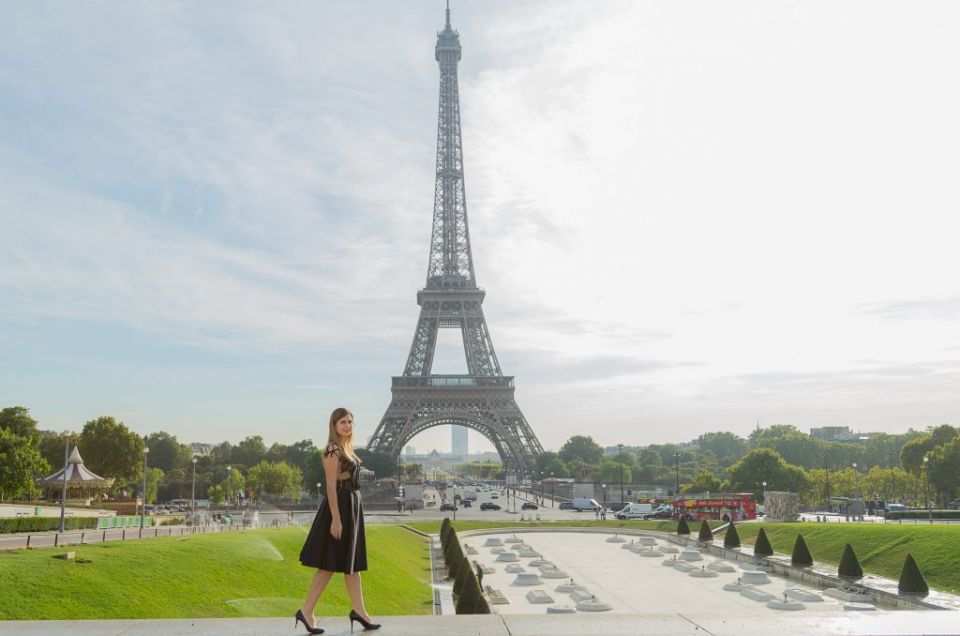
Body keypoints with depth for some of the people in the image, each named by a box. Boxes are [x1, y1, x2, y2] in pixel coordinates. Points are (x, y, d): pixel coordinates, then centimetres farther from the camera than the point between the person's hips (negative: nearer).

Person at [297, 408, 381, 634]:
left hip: (352, 506, 10)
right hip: (339, 507, -10)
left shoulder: (346, 448, 13)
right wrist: (336, 518, -22)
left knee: (352, 562, 12)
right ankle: (306, 612, 6)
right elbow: (331, 486, -20)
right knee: (330, 564, -2)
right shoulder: (333, 450, -16)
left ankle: (359, 611, 19)